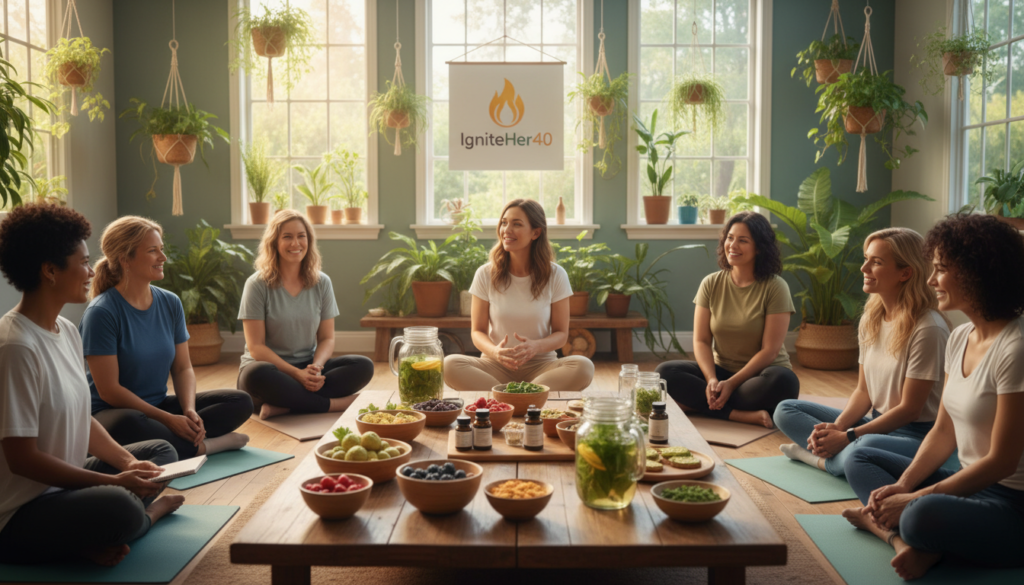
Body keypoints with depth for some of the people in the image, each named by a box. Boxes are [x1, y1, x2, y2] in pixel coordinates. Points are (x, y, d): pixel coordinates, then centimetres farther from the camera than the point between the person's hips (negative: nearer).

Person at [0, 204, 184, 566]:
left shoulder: (67, 331, 6)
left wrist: (129, 463, -3)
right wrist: (114, 482, -20)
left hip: (64, 481, 10)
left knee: (162, 452, 15)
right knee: (117, 507, -35)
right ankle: (149, 513, -1)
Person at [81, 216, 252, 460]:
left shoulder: (170, 303, 4)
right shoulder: (101, 312, -15)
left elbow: (183, 368, 5)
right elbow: (108, 390, -17)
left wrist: (190, 411, -14)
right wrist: (167, 419, -20)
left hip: (159, 406, 6)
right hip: (111, 412, -6)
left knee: (241, 402, -8)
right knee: (130, 425, -41)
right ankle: (199, 446, -19)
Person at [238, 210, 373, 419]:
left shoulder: (322, 283, 5)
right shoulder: (258, 284, -6)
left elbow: (327, 338, 6)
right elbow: (256, 347, -10)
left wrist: (316, 367, -17)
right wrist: (297, 374, -22)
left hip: (307, 368, 4)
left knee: (364, 366, -20)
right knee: (258, 375, -39)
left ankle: (284, 406, -28)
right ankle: (333, 404, -23)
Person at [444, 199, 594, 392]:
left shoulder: (556, 275, 0)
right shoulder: (485, 274, 1)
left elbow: (561, 333, 3)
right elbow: (478, 331, 4)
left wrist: (536, 347, -20)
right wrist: (495, 351, -20)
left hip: (540, 364, 0)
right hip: (496, 366, 0)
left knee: (584, 367, -31)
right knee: (450, 365, -30)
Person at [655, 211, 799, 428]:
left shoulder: (775, 287, -9)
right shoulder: (711, 284, 2)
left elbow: (769, 350, -13)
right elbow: (701, 341, -2)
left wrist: (731, 383, -22)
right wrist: (711, 379, -20)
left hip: (760, 375, -3)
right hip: (721, 370, 4)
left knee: (782, 381, -37)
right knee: (665, 372, -22)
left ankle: (701, 404, -23)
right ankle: (743, 415, -28)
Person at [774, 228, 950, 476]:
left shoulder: (928, 328, -18)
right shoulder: (871, 319, 7)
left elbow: (910, 409, -17)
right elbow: (863, 391, 9)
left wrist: (848, 436, -18)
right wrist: (837, 427, -10)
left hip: (918, 434, -8)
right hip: (877, 424, 8)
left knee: (866, 447, -41)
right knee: (786, 410, 3)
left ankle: (821, 458, -12)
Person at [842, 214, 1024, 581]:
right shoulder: (959, 338, 7)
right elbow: (943, 433, 9)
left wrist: (914, 498, -17)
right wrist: (902, 485, -5)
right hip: (971, 484, 10)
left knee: (924, 515, -39)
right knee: (859, 461, 9)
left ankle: (884, 524, -8)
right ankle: (903, 536, -14)